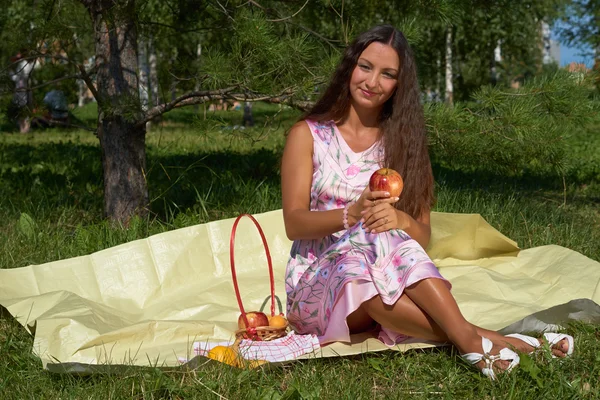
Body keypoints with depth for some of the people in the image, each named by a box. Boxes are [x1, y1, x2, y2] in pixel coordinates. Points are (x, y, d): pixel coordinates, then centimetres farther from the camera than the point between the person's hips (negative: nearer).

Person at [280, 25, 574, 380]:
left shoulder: (402, 142, 10)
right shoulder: (308, 135, 3)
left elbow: (423, 235, 4)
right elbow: (294, 223, -7)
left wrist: (401, 220, -21)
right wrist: (352, 213, -27)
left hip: (385, 284, 2)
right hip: (316, 282, -2)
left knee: (392, 240, -34)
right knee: (373, 248, -36)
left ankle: (468, 339, -44)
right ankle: (474, 339, -40)